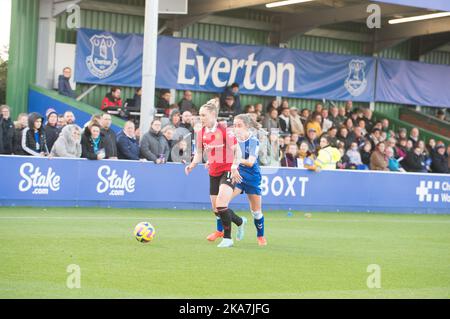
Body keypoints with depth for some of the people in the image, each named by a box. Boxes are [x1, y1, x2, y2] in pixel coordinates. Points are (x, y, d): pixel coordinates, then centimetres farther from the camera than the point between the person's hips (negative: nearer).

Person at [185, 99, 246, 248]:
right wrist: (192, 165, -9)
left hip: (227, 171, -7)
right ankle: (240, 222, 37)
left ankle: (227, 238, -8)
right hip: (213, 173, 7)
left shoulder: (225, 130, -15)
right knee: (216, 209, 9)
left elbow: (236, 150, -11)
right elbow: (199, 153, 10)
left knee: (221, 205, -21)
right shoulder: (202, 133, 2)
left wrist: (234, 167, -26)